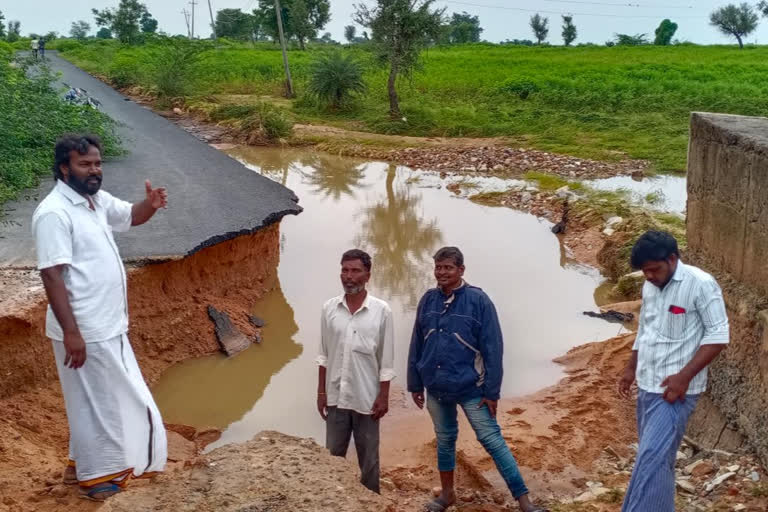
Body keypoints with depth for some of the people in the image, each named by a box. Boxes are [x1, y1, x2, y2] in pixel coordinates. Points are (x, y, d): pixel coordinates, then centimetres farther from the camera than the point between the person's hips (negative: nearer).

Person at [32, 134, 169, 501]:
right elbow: (52, 275, -24)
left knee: (113, 397, 20)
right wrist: (71, 332, -26)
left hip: (109, 325, 9)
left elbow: (131, 216, 24)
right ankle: (93, 475, 21)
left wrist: (151, 204, -1)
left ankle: (82, 462, 36)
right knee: (93, 401, 4)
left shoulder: (98, 200, 6)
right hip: (84, 331, -9)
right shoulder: (54, 212, -20)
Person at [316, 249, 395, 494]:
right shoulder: (329, 308, -1)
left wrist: (383, 397, -6)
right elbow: (324, 356, 6)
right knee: (334, 456, 13)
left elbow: (386, 361, -5)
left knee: (368, 458, 12)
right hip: (336, 397, 2)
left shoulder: (381, 310, -8)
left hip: (367, 398, -2)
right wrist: (321, 392, 4)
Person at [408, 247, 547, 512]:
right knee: (444, 440, 18)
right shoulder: (428, 300, 0)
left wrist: (492, 391, -12)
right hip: (436, 389, 4)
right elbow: (417, 345, 8)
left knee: (492, 441, -2)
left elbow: (492, 349, -11)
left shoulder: (478, 300, -13)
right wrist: (415, 383, 9)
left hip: (470, 388, -4)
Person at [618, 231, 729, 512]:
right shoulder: (649, 286, 8)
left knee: (653, 458, -12)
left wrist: (684, 376, -19)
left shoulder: (701, 284, -14)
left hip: (675, 389, -7)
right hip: (647, 386, 7)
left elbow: (718, 336, -14)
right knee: (657, 457, 15)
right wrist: (631, 369, 18)